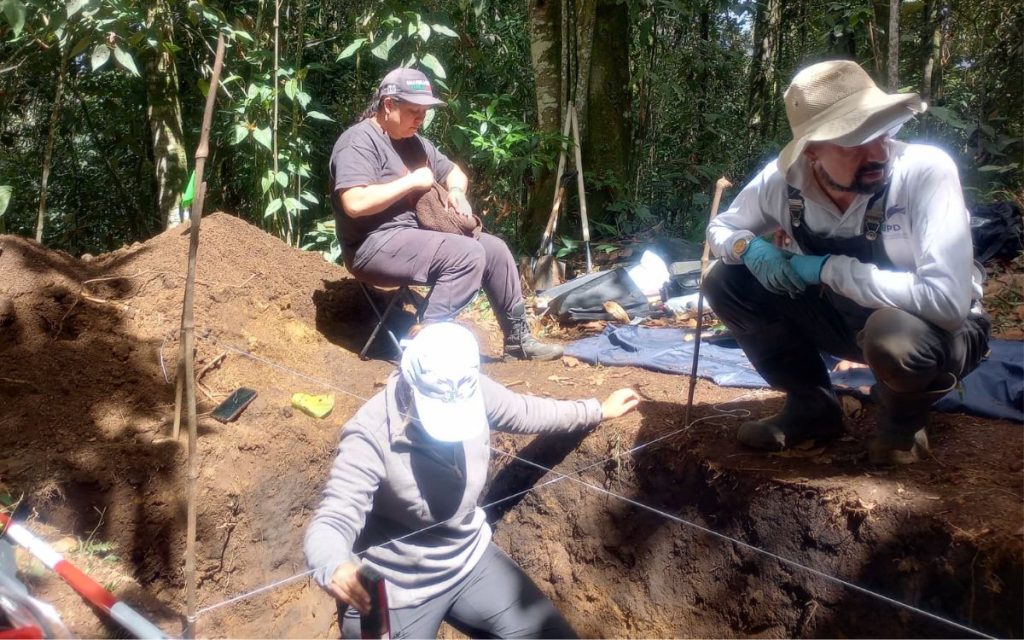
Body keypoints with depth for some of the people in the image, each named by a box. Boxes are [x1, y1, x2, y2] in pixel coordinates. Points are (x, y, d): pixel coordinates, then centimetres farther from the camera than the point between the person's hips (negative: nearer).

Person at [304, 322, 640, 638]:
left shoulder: (474, 392, -13)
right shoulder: (370, 435, -29)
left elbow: (525, 412, 6)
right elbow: (331, 521, -34)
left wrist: (598, 410, 15)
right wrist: (336, 569, -56)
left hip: (470, 559, 5)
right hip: (394, 588, -5)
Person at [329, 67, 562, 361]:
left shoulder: (414, 141, 15)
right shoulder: (359, 141, -13)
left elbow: (453, 172, 27)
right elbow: (355, 203, -27)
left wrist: (456, 191, 2)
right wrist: (412, 181, -18)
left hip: (415, 233, 10)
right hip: (376, 245, -10)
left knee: (494, 248, 6)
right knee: (467, 254, -26)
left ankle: (518, 338, 16)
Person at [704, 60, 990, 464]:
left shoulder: (926, 171, -30)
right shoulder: (782, 180, -17)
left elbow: (947, 300, -38)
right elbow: (720, 229, 2)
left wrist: (830, 269, -31)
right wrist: (749, 248, -23)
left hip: (932, 329, -4)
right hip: (845, 314, 5)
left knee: (893, 334, -40)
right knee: (725, 282, -9)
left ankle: (903, 418, -1)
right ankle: (812, 408, 7)